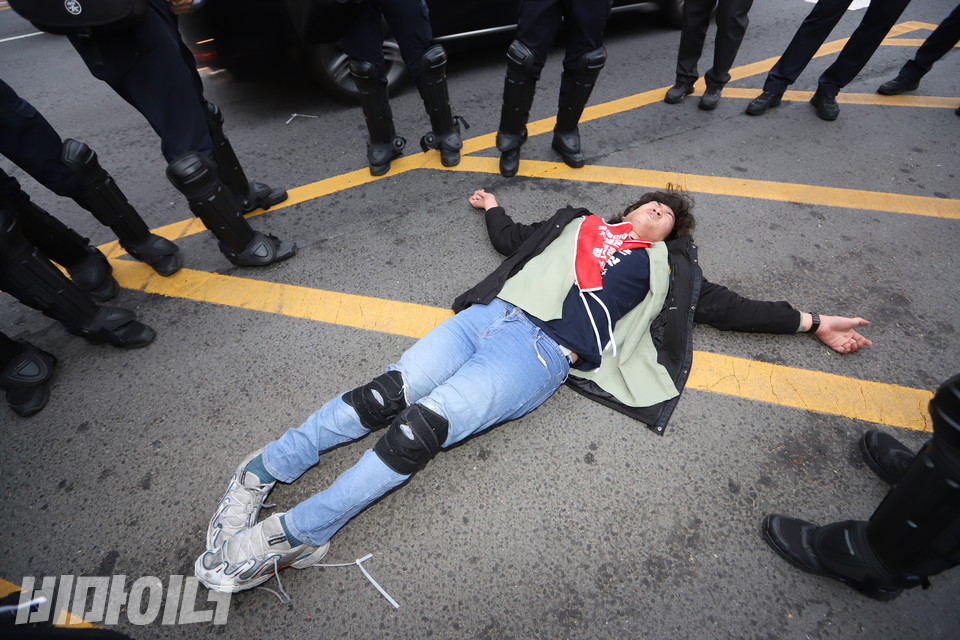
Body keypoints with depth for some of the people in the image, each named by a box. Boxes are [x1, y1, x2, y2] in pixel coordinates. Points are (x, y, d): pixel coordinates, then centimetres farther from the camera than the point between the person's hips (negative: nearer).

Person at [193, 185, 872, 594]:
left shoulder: (666, 266, 22)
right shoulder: (580, 223, 29)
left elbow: (726, 305, 24)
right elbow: (513, 240, 38)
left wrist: (813, 323, 28)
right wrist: (493, 206, 54)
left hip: (542, 353, -4)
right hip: (491, 314, 4)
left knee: (422, 427, -22)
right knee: (389, 392, -13)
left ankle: (291, 534, -15)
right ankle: (265, 470, -5)